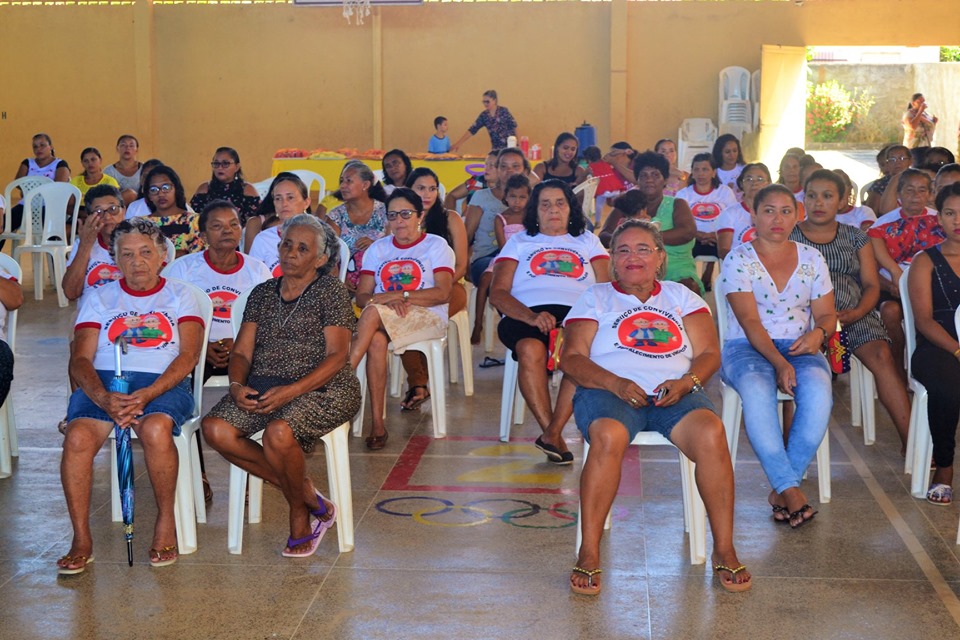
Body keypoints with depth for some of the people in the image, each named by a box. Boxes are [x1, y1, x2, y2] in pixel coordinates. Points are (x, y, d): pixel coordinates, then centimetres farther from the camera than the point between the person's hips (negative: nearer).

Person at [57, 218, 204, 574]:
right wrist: (102, 397, -17)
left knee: (156, 429, -36)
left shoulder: (180, 296, 14)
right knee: (77, 437, -29)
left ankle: (166, 520, -14)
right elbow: (80, 360, 6)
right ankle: (81, 540, -17)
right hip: (103, 384, 2)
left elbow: (188, 356, -1)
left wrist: (147, 394, -18)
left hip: (164, 384, -2)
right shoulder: (100, 299, 18)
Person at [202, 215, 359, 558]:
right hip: (262, 387, 5)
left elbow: (337, 356, -8)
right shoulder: (262, 293, 17)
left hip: (321, 388, -5)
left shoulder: (330, 291, 2)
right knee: (215, 429, -23)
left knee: (279, 433, -36)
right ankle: (306, 493, -9)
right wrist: (237, 385, -12)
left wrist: (292, 391, -21)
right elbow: (241, 352, 11)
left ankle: (300, 510, -4)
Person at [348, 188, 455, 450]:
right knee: (376, 341, -35)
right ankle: (378, 424, -35)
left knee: (373, 313, -34)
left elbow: (443, 293, -7)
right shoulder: (378, 249, 20)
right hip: (383, 320, 3)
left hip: (428, 318, -3)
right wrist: (389, 302, -14)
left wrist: (397, 295, -16)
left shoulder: (436, 245, 9)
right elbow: (361, 297, 9)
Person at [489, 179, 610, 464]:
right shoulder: (518, 243, 23)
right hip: (527, 315, 0)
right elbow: (498, 293, 9)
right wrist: (530, 316, -12)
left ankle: (551, 434, -33)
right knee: (530, 350, -36)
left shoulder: (588, 241, 26)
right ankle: (554, 436, -30)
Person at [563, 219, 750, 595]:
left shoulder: (682, 297, 23)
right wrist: (615, 383, -14)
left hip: (675, 393, 2)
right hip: (610, 391, -1)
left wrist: (687, 382, -11)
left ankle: (724, 550, -23)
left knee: (711, 432, -32)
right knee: (608, 436, -37)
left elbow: (709, 352, 12)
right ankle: (589, 554, -31)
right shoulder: (596, 299, 18)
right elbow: (571, 358, 5)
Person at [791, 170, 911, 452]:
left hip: (854, 315, 2)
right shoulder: (789, 236, 13)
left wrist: (857, 313, -9)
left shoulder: (855, 237, 19)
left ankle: (909, 440, -29)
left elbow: (872, 285, 13)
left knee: (881, 355, -27)